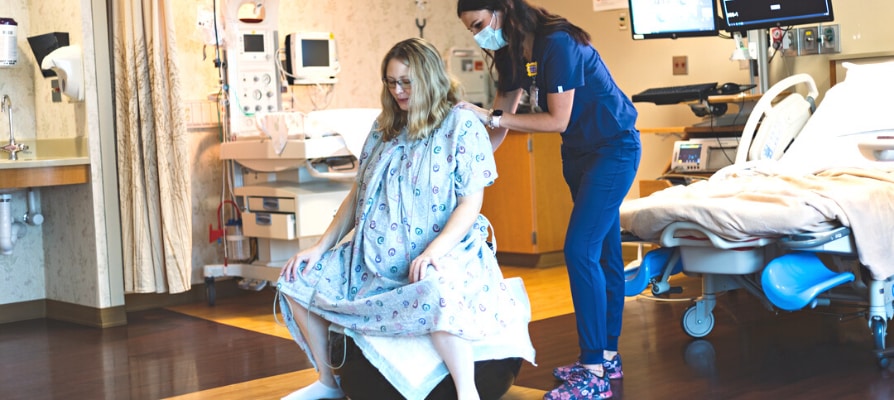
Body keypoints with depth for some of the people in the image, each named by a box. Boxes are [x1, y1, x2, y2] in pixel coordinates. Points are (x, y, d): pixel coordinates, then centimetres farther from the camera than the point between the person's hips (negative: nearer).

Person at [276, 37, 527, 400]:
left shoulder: (462, 125, -4)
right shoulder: (384, 128, 14)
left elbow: (470, 203, -10)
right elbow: (358, 194, 16)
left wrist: (434, 251, -26)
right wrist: (321, 247, 7)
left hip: (440, 254, -7)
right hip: (374, 256, 7)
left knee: (435, 295, -41)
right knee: (298, 280, -1)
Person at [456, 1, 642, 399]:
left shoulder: (556, 44, -24)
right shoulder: (511, 54, 1)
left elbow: (558, 119, -24)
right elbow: (501, 122, 4)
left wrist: (491, 116, -24)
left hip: (613, 147, -9)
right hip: (578, 151, 9)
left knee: (580, 250, -15)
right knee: (603, 252, 12)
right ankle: (607, 356, 20)